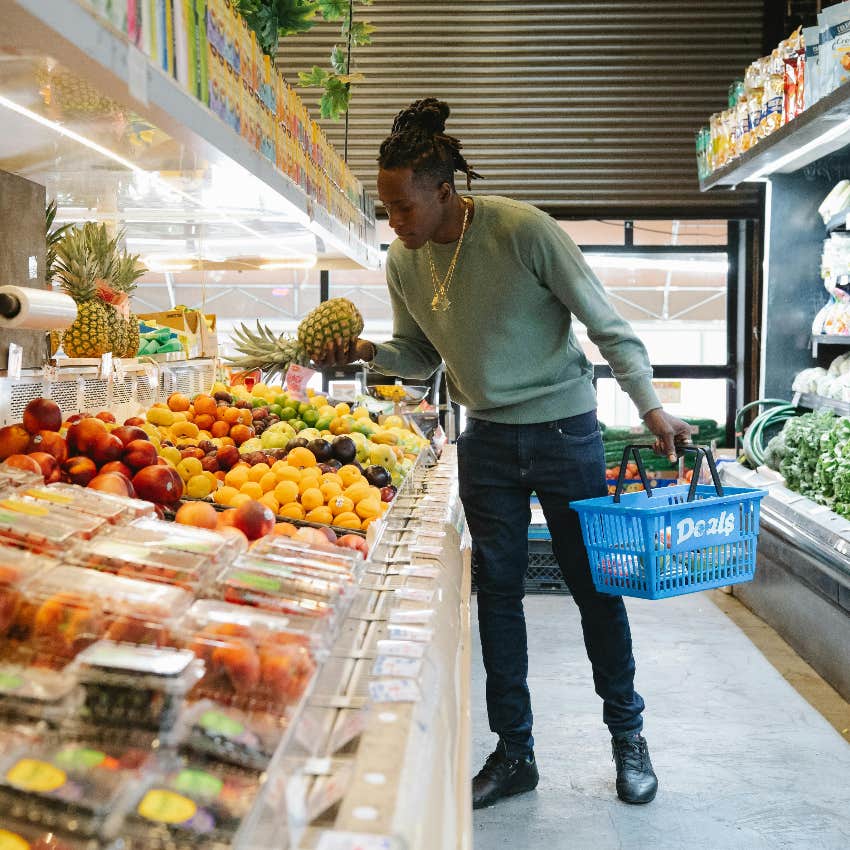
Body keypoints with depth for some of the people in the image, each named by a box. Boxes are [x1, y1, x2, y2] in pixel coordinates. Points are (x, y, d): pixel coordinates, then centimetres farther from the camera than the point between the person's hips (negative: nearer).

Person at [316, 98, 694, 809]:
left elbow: (605, 323, -14)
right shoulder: (404, 262, -3)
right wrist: (369, 352, -11)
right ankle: (515, 754, 20)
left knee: (595, 585, 5)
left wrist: (651, 407, -21)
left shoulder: (522, 230, -19)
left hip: (564, 430, -4)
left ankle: (628, 735, 25)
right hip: (487, 440, 5)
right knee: (497, 590, 7)